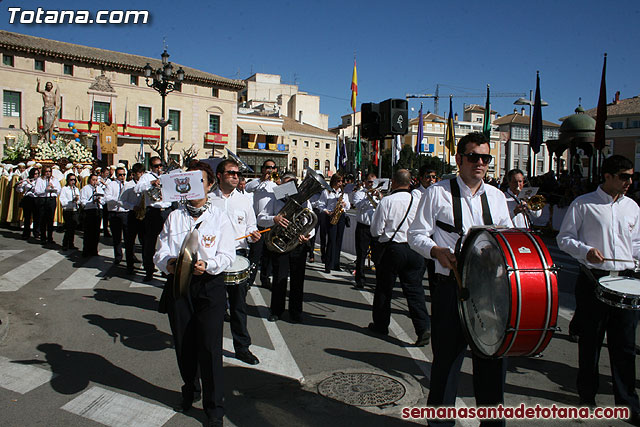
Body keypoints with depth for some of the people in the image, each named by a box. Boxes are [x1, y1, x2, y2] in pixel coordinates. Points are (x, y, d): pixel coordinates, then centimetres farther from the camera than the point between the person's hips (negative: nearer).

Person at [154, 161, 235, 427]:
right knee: (184, 344, 13)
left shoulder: (219, 218, 5)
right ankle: (190, 390, 40)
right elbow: (160, 251, 4)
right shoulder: (174, 217, 13)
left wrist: (206, 264, -23)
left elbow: (227, 255, -4)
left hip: (209, 284, -3)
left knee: (210, 347, -5)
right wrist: (167, 262, -18)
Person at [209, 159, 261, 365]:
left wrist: (253, 235, -8)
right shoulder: (208, 200, 4)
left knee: (239, 303, 5)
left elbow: (251, 226, 14)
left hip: (238, 255, 1)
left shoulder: (243, 200, 9)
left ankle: (242, 347, 16)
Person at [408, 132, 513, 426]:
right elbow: (416, 234, -1)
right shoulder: (438, 193, 0)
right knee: (447, 358, 7)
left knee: (493, 358, 11)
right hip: (451, 288, -3)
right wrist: (436, 251, -20)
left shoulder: (497, 197, 12)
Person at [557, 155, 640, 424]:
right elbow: (564, 238, -1)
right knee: (590, 339, 8)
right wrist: (586, 251, -17)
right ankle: (587, 394, 24)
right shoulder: (583, 204, -2)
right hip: (593, 279, -4)